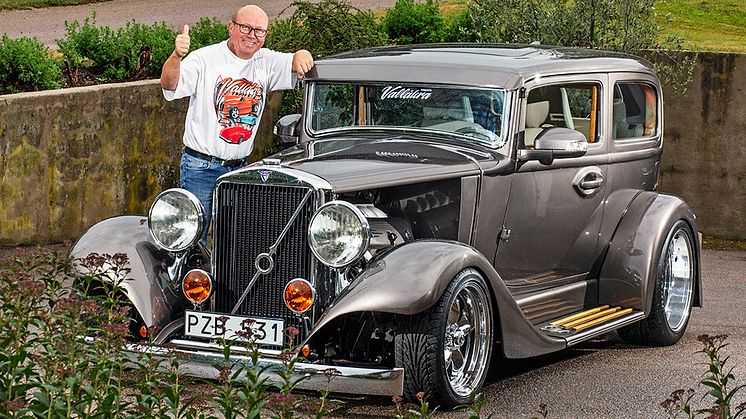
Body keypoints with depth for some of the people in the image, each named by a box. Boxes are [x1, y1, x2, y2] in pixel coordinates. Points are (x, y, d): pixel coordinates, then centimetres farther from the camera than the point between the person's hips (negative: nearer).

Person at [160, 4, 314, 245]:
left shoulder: (266, 61, 8)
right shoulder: (205, 59, -9)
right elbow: (169, 85, -20)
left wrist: (301, 56, -20)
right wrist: (177, 56, -42)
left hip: (240, 169, 5)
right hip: (200, 168, -5)